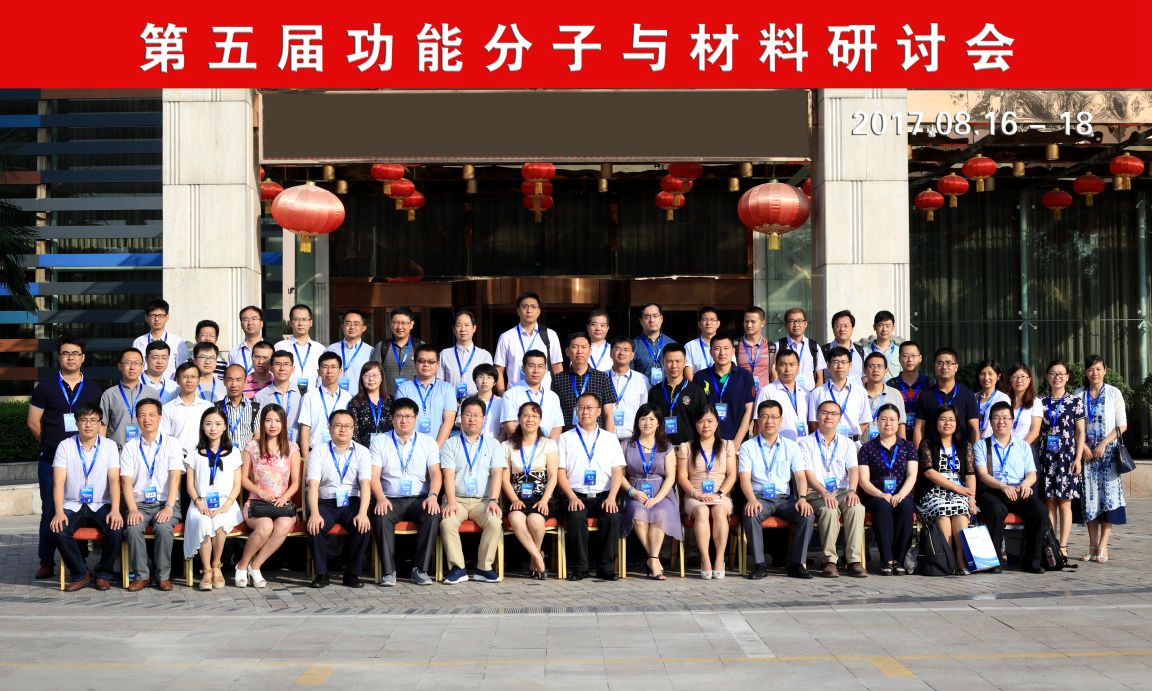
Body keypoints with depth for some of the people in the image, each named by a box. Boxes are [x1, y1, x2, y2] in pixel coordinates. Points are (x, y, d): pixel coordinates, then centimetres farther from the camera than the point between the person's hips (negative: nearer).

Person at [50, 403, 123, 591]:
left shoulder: (109, 446, 2)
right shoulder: (65, 446, 1)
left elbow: (114, 480, -6)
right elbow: (58, 482, -7)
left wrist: (115, 510, -22)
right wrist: (59, 512, -22)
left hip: (101, 505, 0)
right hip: (73, 505, 0)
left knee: (116, 529, -29)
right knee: (59, 531, -29)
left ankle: (104, 574, -4)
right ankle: (80, 574, -7)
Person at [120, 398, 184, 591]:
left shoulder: (171, 445, 7)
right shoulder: (130, 448, 11)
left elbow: (175, 477, -5)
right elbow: (126, 481, 1)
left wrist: (169, 507, -19)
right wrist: (133, 510, -15)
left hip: (165, 503, -1)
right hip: (139, 504, 1)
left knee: (163, 528, -31)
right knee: (133, 528, -29)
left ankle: (163, 575, -14)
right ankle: (141, 575, -13)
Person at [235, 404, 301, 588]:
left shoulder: (291, 448, 10)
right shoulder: (252, 446, 7)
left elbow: (295, 482, 8)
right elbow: (243, 478, 6)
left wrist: (284, 497, -11)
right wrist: (261, 492, -10)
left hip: (283, 503, 1)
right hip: (256, 503, -1)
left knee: (284, 525, -35)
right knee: (265, 526, -35)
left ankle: (255, 566, -17)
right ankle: (242, 565, -11)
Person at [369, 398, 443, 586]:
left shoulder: (428, 442, 13)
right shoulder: (380, 442, 10)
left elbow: (435, 473, 3)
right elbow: (374, 475, -1)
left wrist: (433, 496, -17)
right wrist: (381, 498, -19)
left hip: (419, 499, 1)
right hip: (390, 499, -1)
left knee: (433, 515, -32)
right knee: (380, 516, -34)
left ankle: (420, 569, -23)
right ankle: (388, 571, -27)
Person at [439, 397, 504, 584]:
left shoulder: (492, 444, 15)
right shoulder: (451, 445, 12)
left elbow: (497, 473, 2)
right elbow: (448, 475, -2)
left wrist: (493, 500, -14)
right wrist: (451, 502, -17)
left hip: (483, 500, 0)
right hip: (457, 499, 0)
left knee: (495, 522, -30)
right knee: (447, 523, -31)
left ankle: (484, 568, -17)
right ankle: (457, 568, -21)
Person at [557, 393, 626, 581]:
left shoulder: (610, 439, 17)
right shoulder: (566, 438, 13)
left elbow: (617, 471, 8)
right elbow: (560, 473, 5)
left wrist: (611, 497, -9)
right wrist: (572, 497, -11)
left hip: (603, 495, 1)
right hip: (576, 495, -1)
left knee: (613, 517, -29)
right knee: (576, 517, -32)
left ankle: (606, 567, -18)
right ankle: (580, 567, -20)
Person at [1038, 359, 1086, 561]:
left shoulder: (1075, 401, 4)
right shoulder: (1042, 402, 10)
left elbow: (1080, 432, 2)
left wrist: (1078, 458, -6)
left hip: (1067, 456, -2)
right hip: (1046, 457, 2)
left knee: (1064, 503, -3)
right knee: (1049, 503, 2)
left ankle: (1062, 548, -2)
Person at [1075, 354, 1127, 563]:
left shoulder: (1114, 393, 2)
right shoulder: (1079, 394, 7)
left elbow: (1122, 425, -1)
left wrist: (1103, 444, -11)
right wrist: (1083, 446, -7)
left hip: (1108, 451, -2)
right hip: (1086, 451, 2)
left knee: (1109, 495, -8)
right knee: (1089, 497, 1)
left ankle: (1102, 547, -8)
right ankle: (1092, 546, 4)